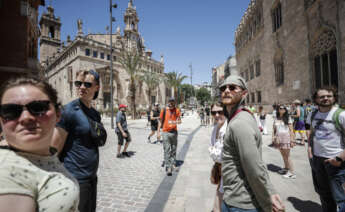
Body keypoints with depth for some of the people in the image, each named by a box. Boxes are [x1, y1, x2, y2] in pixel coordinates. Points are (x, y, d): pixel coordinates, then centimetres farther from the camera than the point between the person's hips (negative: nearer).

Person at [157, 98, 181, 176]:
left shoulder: (177, 110, 2)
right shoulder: (164, 110, -2)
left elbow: (179, 120, -5)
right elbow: (160, 121, 4)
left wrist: (177, 122, -29)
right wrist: (158, 131, 0)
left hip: (174, 132, 2)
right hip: (166, 132, -2)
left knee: (173, 149, 15)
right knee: (167, 150, -5)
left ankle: (173, 164, 31)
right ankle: (168, 167, 0)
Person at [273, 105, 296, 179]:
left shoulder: (288, 118, -3)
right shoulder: (276, 118, 6)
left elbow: (291, 129, -4)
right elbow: (274, 129, 10)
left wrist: (292, 140, -8)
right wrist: (273, 137, 3)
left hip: (286, 137, -4)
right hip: (278, 138, 4)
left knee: (287, 155, -2)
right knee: (283, 155, 14)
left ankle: (292, 173, 7)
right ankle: (286, 168, 31)